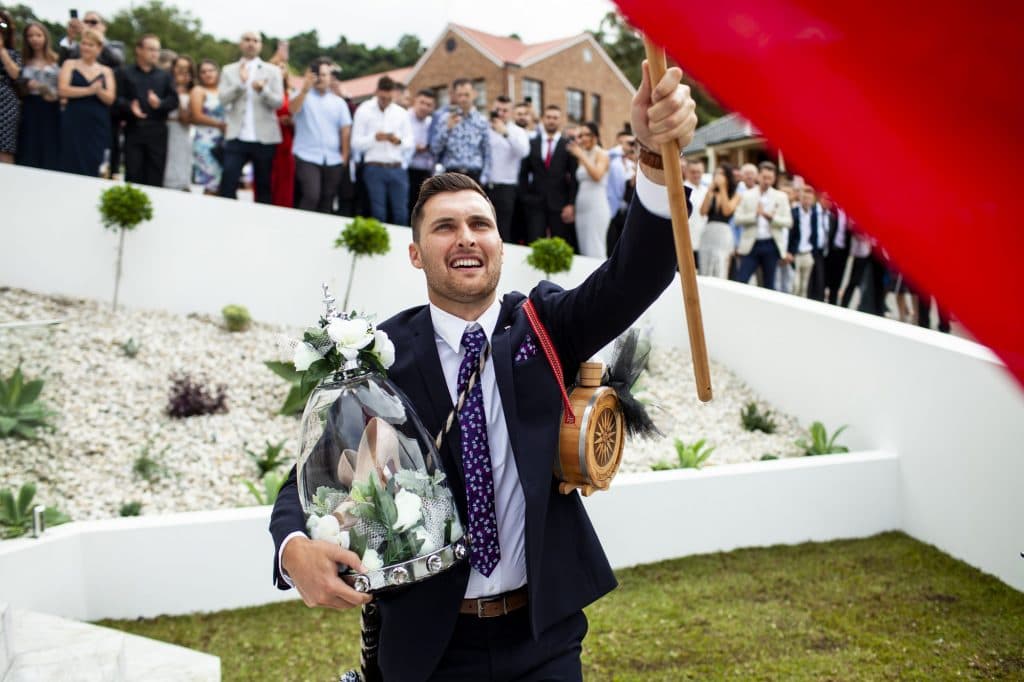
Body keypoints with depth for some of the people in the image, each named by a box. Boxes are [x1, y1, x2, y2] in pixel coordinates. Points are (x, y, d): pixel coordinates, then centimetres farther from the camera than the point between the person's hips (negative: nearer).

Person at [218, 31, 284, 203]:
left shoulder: (273, 71, 7)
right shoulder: (229, 70, 10)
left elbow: (278, 102, -3)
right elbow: (223, 99, -3)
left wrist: (263, 90, -22)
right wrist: (241, 82, -16)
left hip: (264, 138, 0)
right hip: (237, 137, 0)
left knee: (263, 186, 7)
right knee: (227, 184, -8)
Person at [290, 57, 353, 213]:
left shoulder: (339, 102, 13)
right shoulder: (303, 96, 4)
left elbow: (345, 129, 10)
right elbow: (292, 109, -16)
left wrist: (345, 155, 2)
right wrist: (305, 90, -29)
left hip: (333, 160, 4)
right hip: (307, 157, -4)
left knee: (327, 200, 6)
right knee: (311, 196, -18)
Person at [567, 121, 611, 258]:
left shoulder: (601, 154, -2)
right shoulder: (582, 156, 17)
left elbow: (597, 176, -21)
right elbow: (577, 180, 14)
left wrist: (582, 156, -18)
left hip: (597, 208, -7)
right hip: (581, 208, 7)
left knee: (595, 251, -11)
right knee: (584, 250, 7)